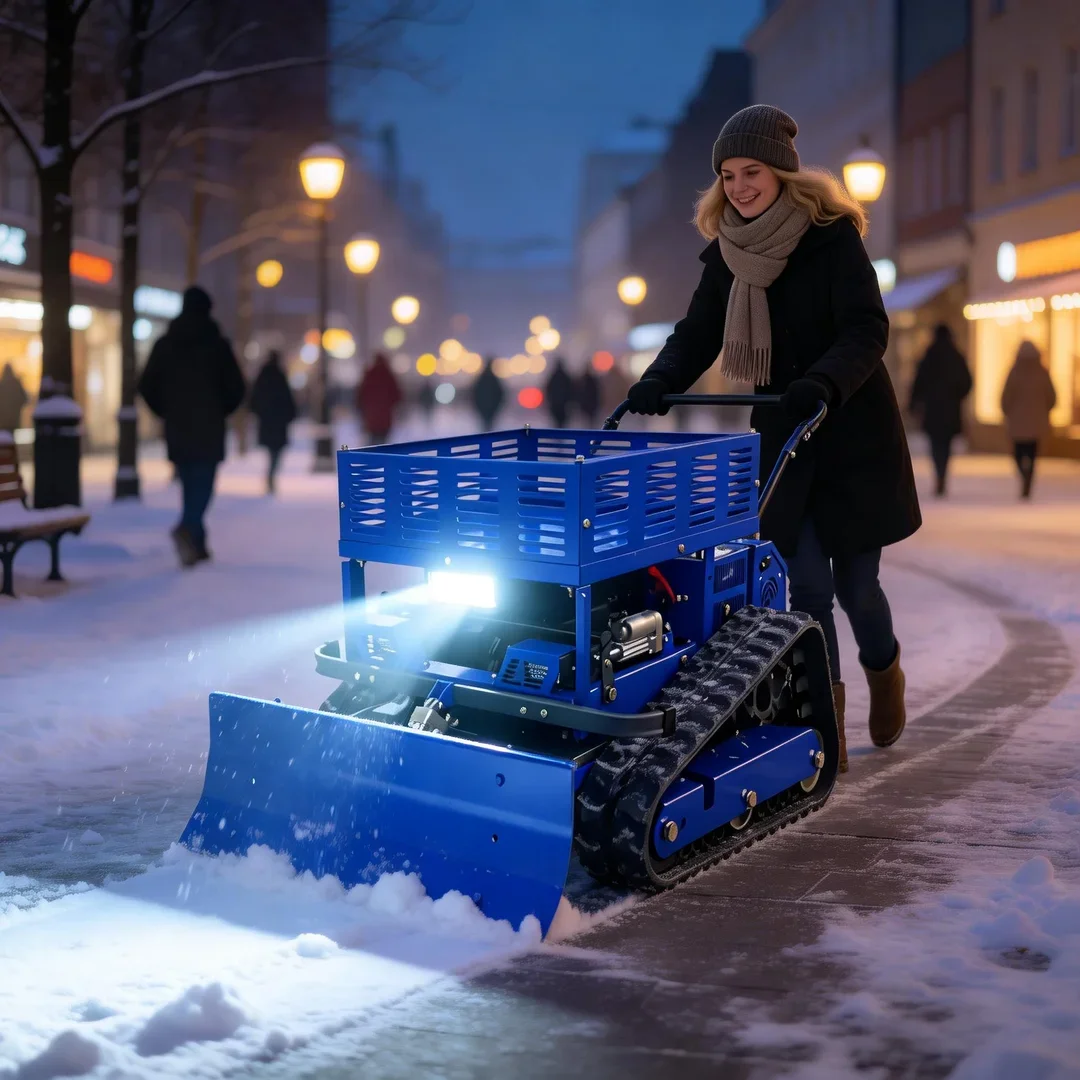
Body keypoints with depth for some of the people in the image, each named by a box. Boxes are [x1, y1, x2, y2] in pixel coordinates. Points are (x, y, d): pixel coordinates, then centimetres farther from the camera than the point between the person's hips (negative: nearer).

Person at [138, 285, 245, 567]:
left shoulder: (164, 343, 5)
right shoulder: (217, 343, -4)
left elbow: (146, 386, 3)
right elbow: (235, 388, -5)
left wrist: (167, 411, 16)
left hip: (177, 428, 4)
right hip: (209, 428, -3)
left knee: (190, 485, 14)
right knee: (203, 484, -5)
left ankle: (197, 544, 16)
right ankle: (188, 529, -30)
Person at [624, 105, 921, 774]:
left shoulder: (833, 236, -12)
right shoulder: (726, 253, 3)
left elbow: (867, 330, -21)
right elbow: (698, 334, -2)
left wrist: (822, 383, -40)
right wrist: (657, 384, -22)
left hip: (852, 437, -3)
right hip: (782, 440, 4)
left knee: (855, 585, 4)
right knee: (807, 585, -2)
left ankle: (884, 669, 37)